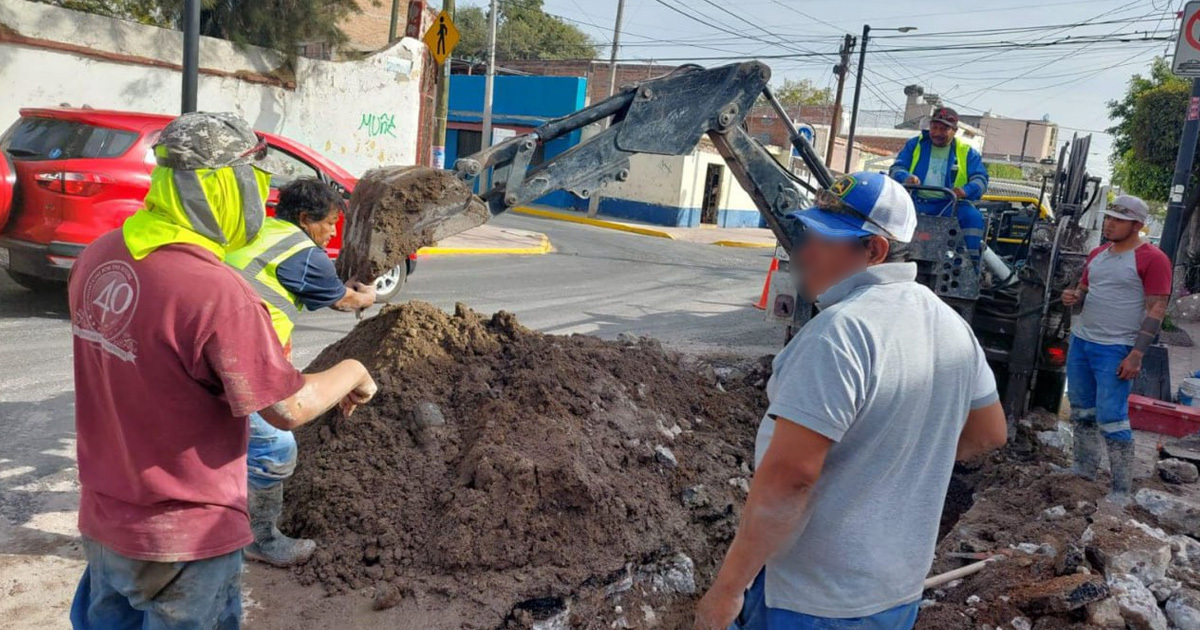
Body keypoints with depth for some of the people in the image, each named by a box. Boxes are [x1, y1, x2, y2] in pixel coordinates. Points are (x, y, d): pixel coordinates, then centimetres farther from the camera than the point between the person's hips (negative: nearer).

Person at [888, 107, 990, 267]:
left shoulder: (967, 152, 13)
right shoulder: (914, 145, 15)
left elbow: (980, 179, 3)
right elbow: (896, 168, 8)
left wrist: (966, 190, -23)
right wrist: (906, 178, -19)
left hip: (950, 205, 0)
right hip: (917, 202, 0)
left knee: (973, 216, -30)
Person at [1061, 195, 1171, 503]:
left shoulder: (1152, 259, -11)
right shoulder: (1097, 254, 11)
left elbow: (1156, 310, -13)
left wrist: (1137, 355, -19)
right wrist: (1073, 296, -3)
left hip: (1116, 350, -7)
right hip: (1080, 341, 7)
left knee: (1111, 419, -8)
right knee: (1081, 412, 15)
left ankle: (1121, 492, 1)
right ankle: (1084, 471, 29)